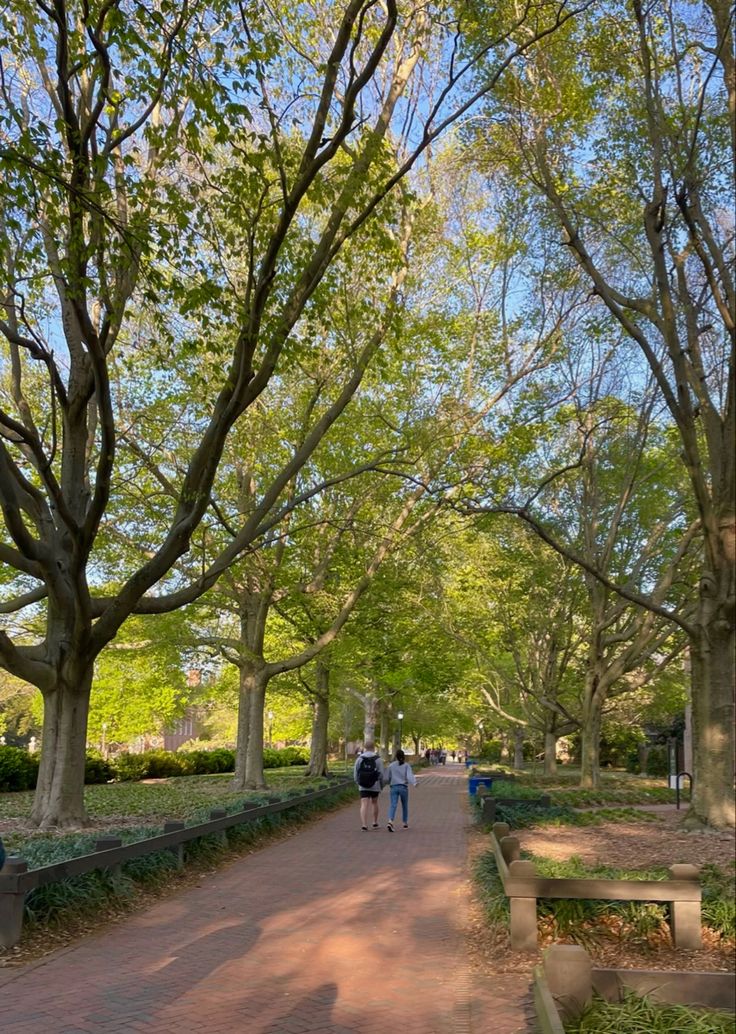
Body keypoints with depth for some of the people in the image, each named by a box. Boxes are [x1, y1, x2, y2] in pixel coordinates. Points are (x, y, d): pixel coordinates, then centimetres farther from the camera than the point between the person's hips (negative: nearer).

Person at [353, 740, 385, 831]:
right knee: (374, 803, 19)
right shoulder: (377, 759, -8)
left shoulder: (359, 759, -2)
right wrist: (381, 785, 9)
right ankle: (375, 823, 28)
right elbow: (382, 774, -7)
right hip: (375, 786, 0)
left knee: (364, 805, -4)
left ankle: (364, 824, -17)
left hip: (363, 786, 0)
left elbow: (355, 774, 1)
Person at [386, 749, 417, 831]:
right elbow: (409, 776, -15)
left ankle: (390, 821, -31)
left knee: (393, 805, -9)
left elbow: (389, 777, 13)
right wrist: (414, 783, -26)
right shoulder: (406, 765, 1)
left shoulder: (391, 765, 6)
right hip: (403, 787, 0)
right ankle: (405, 823, 27)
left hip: (394, 787, 1)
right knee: (405, 806, 16)